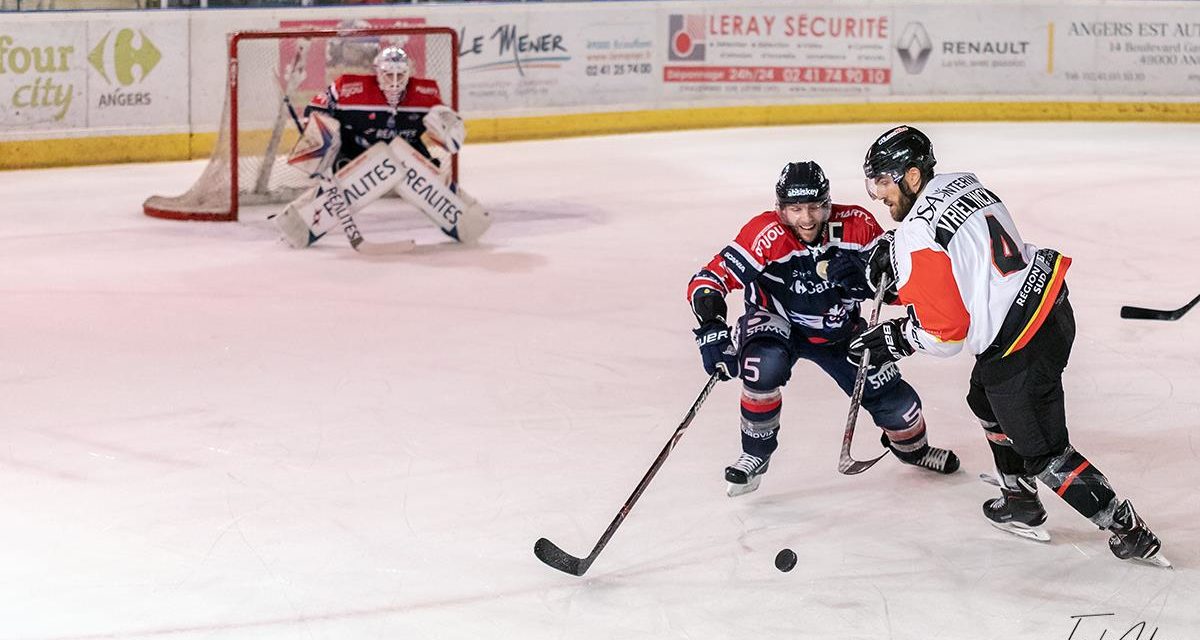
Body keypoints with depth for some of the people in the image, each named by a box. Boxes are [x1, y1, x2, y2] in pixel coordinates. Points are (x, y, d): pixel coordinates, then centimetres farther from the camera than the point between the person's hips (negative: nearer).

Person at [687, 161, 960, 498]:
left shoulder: (857, 225, -22)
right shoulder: (765, 234, -31)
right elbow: (708, 281, -35)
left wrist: (868, 274, -31)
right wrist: (711, 329, -50)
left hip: (837, 328, 3)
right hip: (776, 322, -3)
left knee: (891, 398, 3)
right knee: (766, 365, -36)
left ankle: (912, 446, 42)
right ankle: (755, 454, -11)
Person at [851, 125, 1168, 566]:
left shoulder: (917, 239, -21)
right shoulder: (962, 183, 4)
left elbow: (945, 333, -20)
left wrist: (893, 340, -3)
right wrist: (898, 255, 10)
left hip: (1019, 347, -10)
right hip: (1050, 305, 10)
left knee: (1043, 455, 3)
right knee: (987, 400, 31)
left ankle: (1130, 533, 8)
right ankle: (1021, 505, 40)